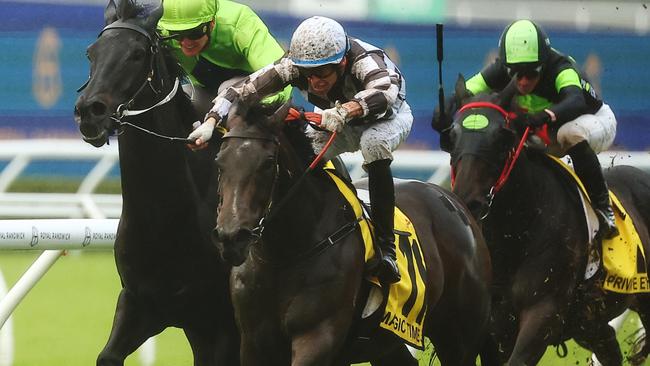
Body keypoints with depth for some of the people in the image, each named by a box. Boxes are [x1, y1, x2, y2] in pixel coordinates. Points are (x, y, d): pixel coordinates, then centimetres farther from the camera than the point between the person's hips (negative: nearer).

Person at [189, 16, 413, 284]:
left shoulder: (364, 61, -41)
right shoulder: (294, 66, -28)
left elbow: (386, 91, -63)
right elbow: (244, 90, -29)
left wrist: (345, 111, -80)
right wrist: (211, 121, -47)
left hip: (389, 116, -5)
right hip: (340, 126, 5)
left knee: (373, 142, -38)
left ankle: (385, 247, -31)